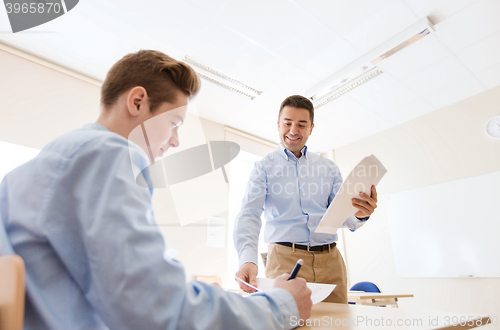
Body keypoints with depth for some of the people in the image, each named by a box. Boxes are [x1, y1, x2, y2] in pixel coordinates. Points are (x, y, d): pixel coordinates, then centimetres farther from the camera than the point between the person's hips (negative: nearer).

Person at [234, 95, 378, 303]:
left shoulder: (329, 168, 14)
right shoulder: (264, 167, 4)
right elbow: (249, 214, -8)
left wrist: (360, 214, -15)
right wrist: (248, 259, -26)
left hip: (330, 260, 3)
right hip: (285, 259, -3)